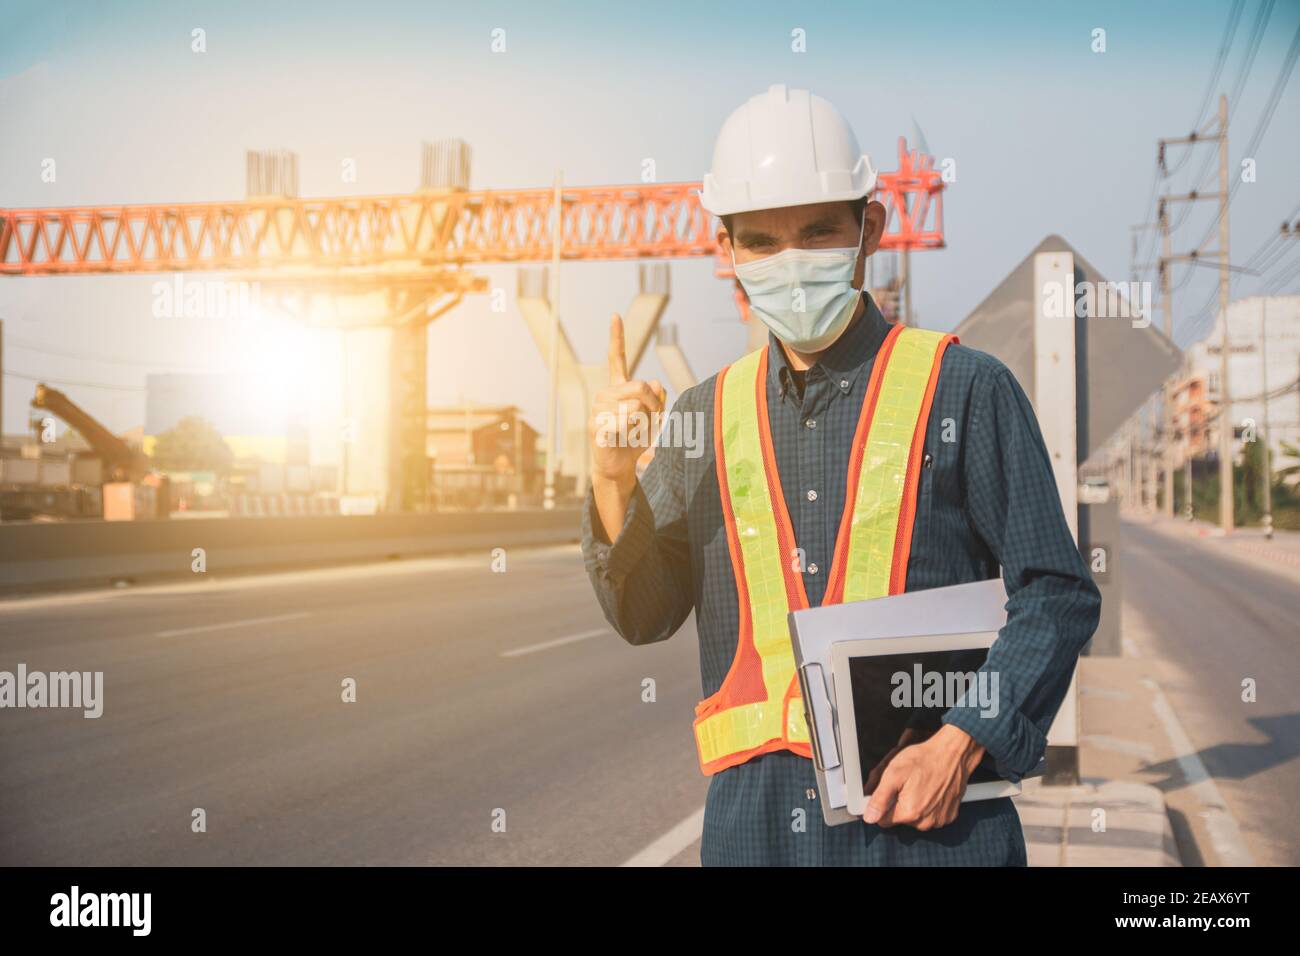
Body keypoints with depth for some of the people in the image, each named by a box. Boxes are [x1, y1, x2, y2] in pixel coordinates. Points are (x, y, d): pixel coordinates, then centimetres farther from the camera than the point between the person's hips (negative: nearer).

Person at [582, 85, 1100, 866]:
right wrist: (614, 482, -5)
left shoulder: (965, 389, -1)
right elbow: (644, 617, 11)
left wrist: (962, 744, -14)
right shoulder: (707, 415, 11)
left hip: (928, 812, -3)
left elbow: (1058, 596, -2)